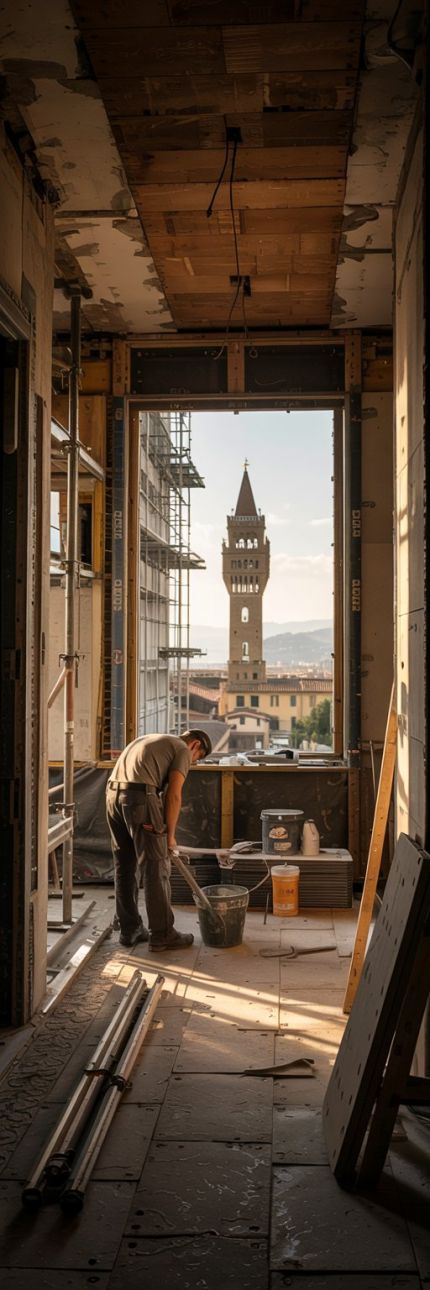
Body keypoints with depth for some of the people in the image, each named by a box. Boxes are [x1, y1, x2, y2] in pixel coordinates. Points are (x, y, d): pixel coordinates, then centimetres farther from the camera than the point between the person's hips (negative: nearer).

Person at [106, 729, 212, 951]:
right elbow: (173, 795, -3)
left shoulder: (149, 741, 32)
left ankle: (129, 930, 24)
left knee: (124, 868, 16)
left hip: (113, 795, 8)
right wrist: (170, 834, 5)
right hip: (139, 798, -8)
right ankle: (162, 935, 8)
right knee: (156, 868, 1)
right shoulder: (183, 750, 8)